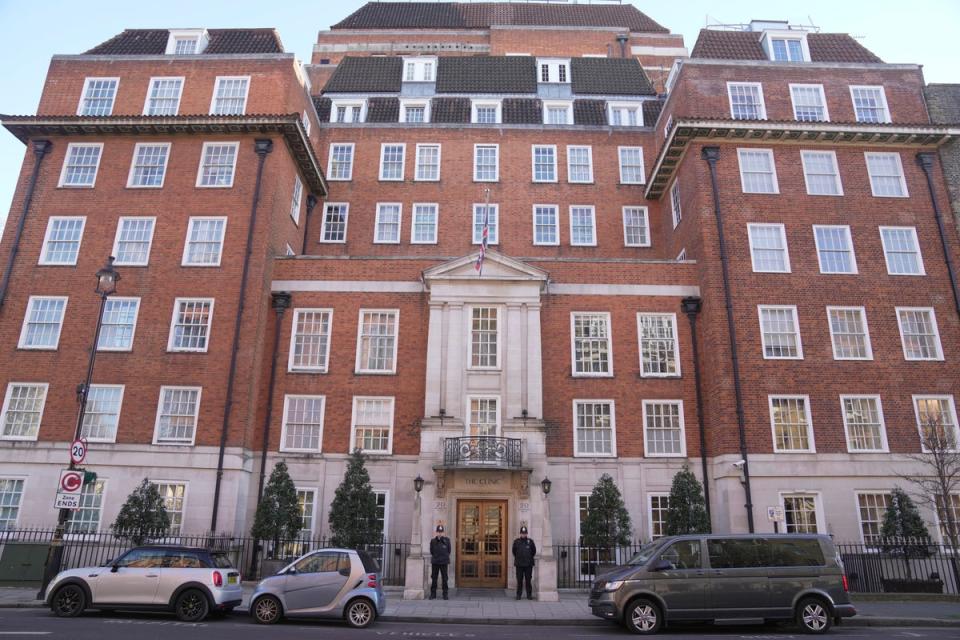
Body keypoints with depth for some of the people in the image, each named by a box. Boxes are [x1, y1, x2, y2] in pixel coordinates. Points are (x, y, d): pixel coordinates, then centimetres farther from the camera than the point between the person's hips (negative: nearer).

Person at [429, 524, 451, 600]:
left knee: (444, 578, 1)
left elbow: (449, 550, 6)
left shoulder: (446, 540, 0)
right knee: (434, 578, 5)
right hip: (435, 562, 1)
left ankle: (445, 594, 9)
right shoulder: (433, 540, 1)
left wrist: (445, 557, 4)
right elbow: (431, 551, 7)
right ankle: (433, 594, 13)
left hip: (444, 562, -1)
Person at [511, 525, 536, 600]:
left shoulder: (530, 541, -1)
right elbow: (514, 551, 17)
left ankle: (529, 595, 10)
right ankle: (518, 595, 12)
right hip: (519, 565, 0)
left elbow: (534, 551, 12)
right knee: (519, 581, 3)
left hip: (528, 565, 0)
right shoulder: (516, 542, 1)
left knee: (528, 580, 2)